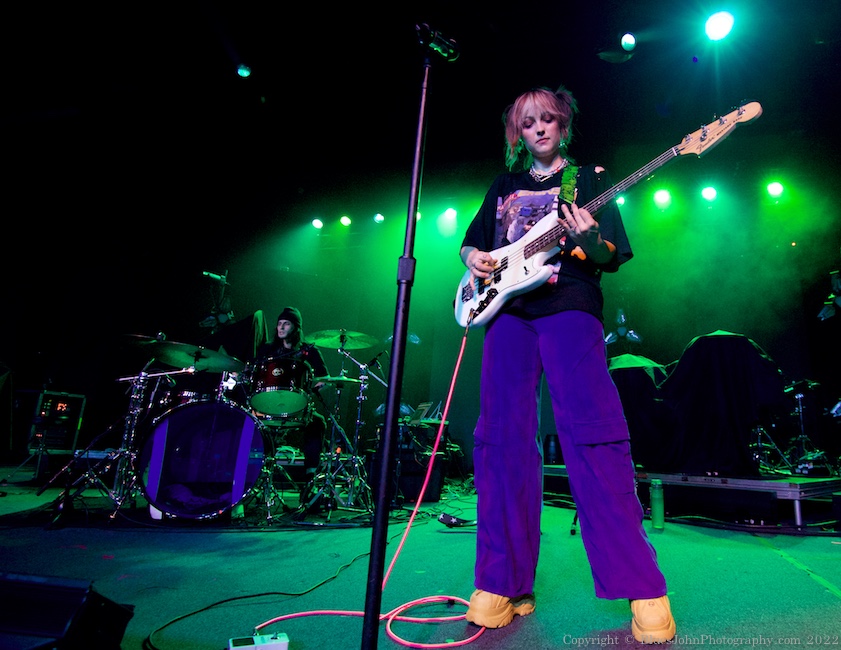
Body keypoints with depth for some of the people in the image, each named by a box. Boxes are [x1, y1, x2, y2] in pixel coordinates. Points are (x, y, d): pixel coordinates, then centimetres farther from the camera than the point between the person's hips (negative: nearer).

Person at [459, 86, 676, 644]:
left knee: (593, 435, -15)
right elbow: (472, 241, 28)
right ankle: (504, 585, 6)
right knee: (503, 440, -3)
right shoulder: (503, 186, 25)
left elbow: (615, 258, 8)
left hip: (569, 309, -3)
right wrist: (474, 258, 4)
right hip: (507, 311, 3)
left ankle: (642, 589, -4)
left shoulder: (589, 178, 15)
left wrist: (589, 239, -15)